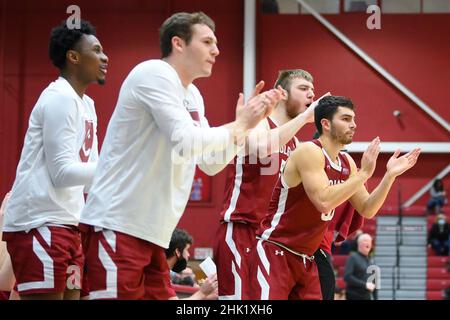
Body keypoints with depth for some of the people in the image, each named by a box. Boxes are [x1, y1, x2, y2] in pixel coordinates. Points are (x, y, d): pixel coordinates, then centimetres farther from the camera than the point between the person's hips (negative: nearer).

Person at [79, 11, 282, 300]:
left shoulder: (192, 95, 17)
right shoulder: (155, 74, -11)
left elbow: (210, 163, 20)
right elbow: (186, 142, -21)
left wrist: (249, 122, 10)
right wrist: (241, 125, -9)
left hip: (149, 232, 10)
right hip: (116, 227, -10)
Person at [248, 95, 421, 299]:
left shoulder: (347, 163, 9)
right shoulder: (310, 152, -16)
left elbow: (366, 210, 14)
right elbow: (324, 201, -29)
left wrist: (390, 175, 2)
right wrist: (363, 173, -22)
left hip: (305, 259, 9)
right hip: (275, 254, -9)